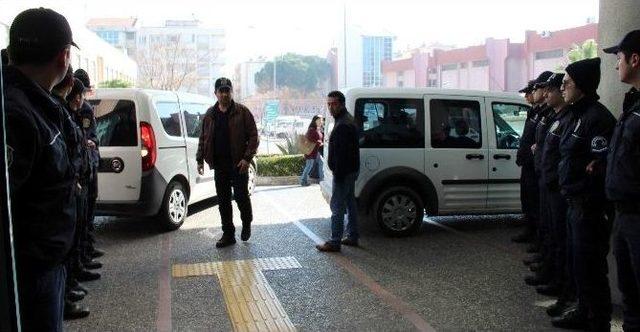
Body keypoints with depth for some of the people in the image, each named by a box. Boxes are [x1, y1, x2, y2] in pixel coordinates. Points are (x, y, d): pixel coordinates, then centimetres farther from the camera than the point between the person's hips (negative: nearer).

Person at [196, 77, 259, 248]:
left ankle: (247, 224, 27)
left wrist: (247, 158, -15)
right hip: (219, 165, 4)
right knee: (223, 200, 7)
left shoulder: (242, 112, -3)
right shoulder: (210, 114, 11)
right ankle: (228, 234, 16)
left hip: (238, 164, -4)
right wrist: (200, 159, 10)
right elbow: (203, 138, 17)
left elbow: (253, 136, -6)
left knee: (241, 196, -1)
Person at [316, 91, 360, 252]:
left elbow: (341, 153, -25)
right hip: (351, 171, 11)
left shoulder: (343, 125, -20)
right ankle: (352, 237, 26)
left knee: (337, 206, -7)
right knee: (350, 203, 17)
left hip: (343, 172, -11)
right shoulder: (347, 120, 16)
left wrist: (338, 175, -26)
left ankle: (335, 242, -4)